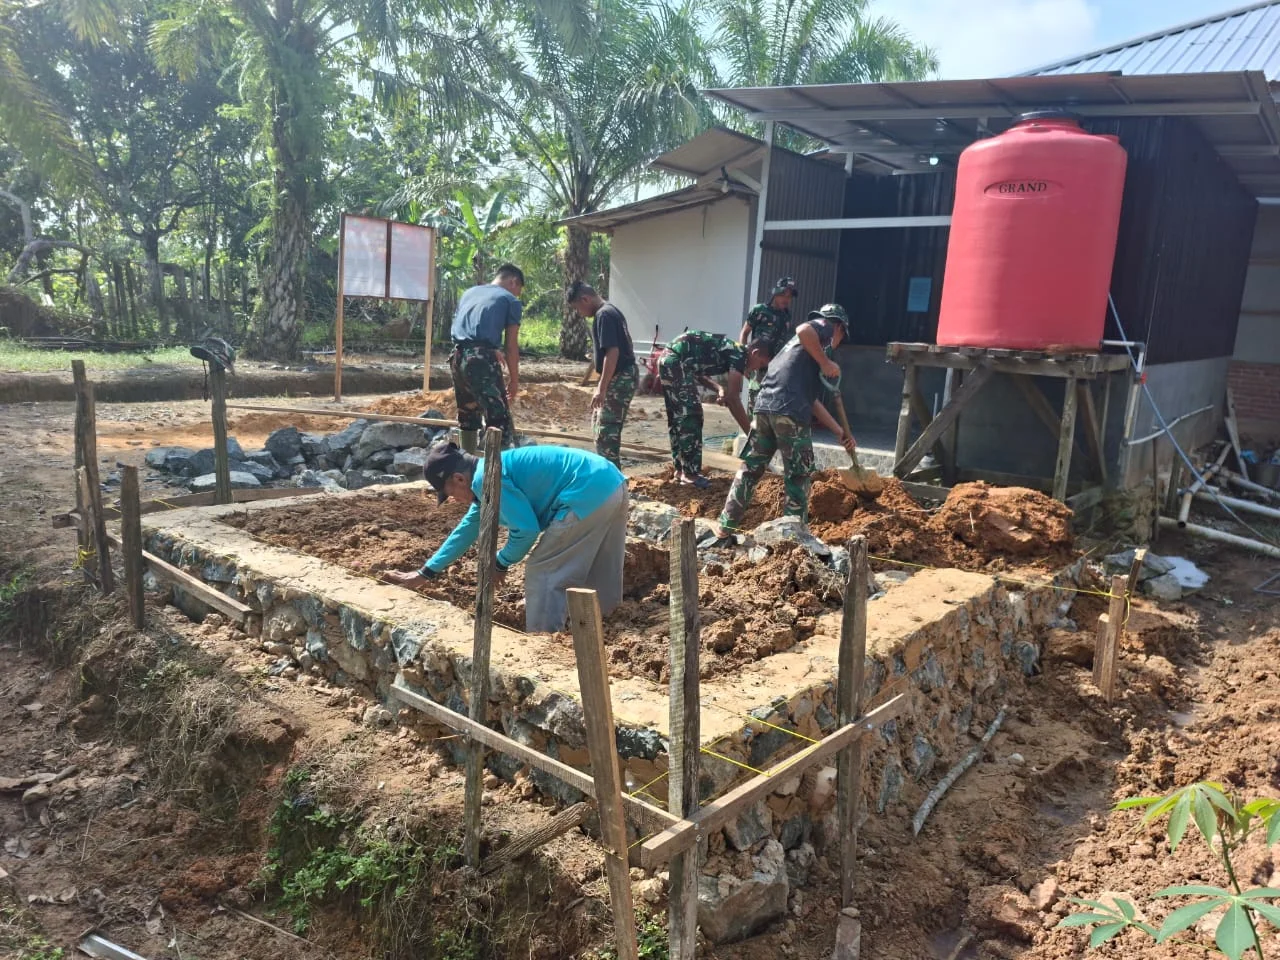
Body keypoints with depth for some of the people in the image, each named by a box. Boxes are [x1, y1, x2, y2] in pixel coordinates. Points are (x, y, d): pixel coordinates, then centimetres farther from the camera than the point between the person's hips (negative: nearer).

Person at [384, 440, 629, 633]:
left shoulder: (485, 479, -11)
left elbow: (526, 530, -13)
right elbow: (468, 528, 31)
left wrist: (501, 563, 6)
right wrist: (427, 572, 37)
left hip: (588, 496, -10)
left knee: (543, 576, 2)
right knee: (599, 578, 22)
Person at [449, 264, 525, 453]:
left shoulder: (469, 292, 25)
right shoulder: (510, 300, 6)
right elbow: (511, 346, 2)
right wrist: (514, 380, 8)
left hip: (457, 356, 7)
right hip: (480, 359, -7)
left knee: (467, 415, 18)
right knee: (499, 417, -6)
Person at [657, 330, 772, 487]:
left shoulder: (729, 351, 20)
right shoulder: (739, 355, -6)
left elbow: (697, 370, 22)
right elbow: (732, 397, -12)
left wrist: (718, 388, 6)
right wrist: (750, 431, -8)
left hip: (667, 358, 10)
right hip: (676, 361, -10)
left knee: (677, 417, 15)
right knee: (690, 416, -5)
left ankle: (681, 470, 22)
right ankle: (690, 474, 0)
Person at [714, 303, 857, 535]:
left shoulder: (801, 346, 34)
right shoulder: (825, 326, 12)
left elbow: (812, 401, 33)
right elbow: (803, 330, -15)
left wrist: (840, 433, 33)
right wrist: (825, 363, -5)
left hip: (765, 406, 8)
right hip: (790, 411, -8)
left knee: (750, 469, 16)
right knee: (798, 476, 6)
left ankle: (726, 526, 19)